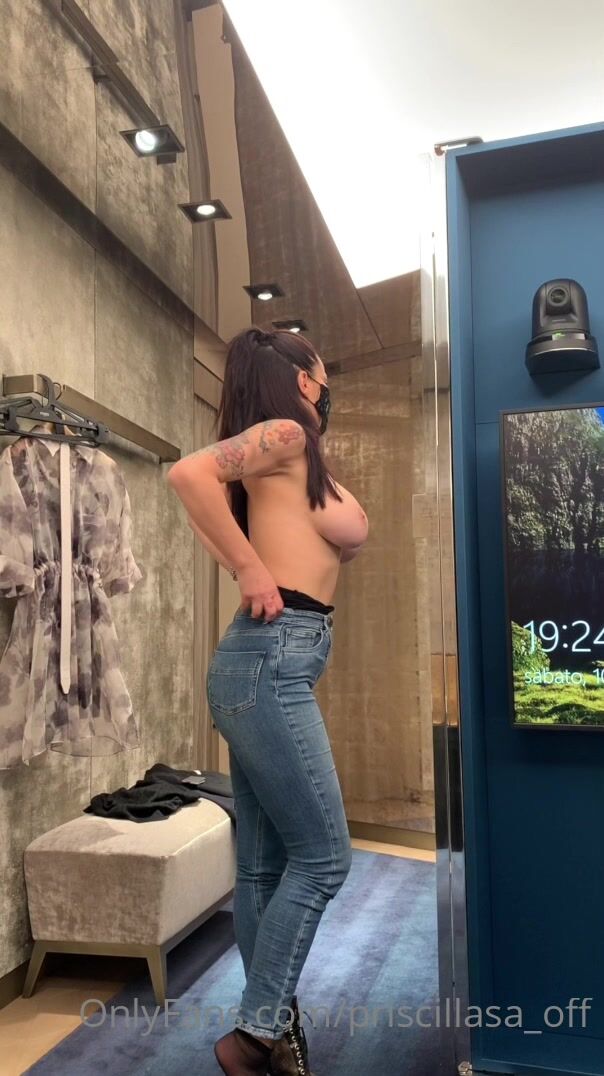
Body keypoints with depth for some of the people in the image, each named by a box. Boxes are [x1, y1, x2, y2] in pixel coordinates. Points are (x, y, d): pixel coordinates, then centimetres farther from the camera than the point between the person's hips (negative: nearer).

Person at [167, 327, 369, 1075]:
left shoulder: (295, 460, 18)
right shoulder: (284, 434, -7)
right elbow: (188, 473, -22)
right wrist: (252, 571, -16)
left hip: (269, 665, 9)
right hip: (270, 662, -9)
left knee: (265, 866, 13)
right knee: (321, 856, -2)